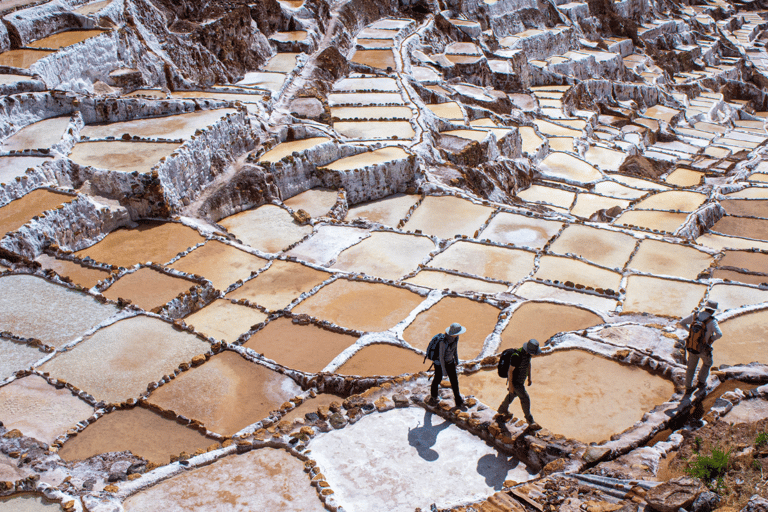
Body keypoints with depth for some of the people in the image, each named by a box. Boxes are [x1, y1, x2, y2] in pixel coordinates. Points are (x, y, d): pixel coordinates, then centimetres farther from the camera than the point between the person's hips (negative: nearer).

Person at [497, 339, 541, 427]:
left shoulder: (528, 353, -10)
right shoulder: (517, 356, -37)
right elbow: (510, 370, -27)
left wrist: (529, 378, 15)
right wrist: (510, 385, -21)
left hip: (521, 380, 9)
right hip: (515, 382, -9)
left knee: (512, 395, 28)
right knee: (525, 399, -1)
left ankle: (502, 409, 50)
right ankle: (529, 419, 19)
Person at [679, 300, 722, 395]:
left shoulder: (694, 315, -9)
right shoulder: (712, 321, -23)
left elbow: (682, 322, 2)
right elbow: (719, 334, -36)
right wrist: (713, 338, -14)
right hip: (704, 350, -3)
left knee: (691, 367, 23)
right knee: (707, 363, 30)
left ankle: (688, 388, 29)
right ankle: (701, 382, 38)